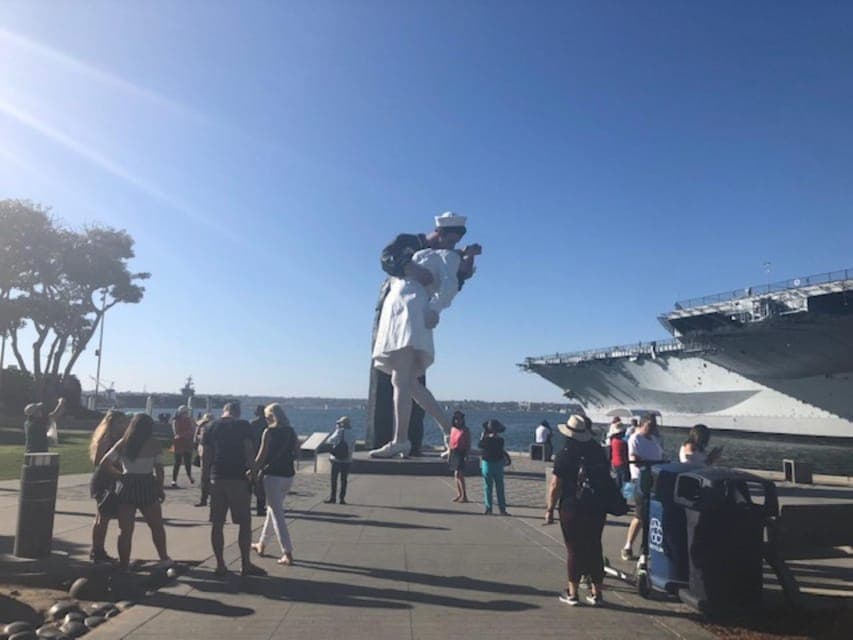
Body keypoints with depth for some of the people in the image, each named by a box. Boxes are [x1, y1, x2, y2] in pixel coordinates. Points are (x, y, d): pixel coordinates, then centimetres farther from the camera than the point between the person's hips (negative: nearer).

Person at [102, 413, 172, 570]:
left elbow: (105, 463, 2)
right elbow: (159, 470, -7)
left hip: (126, 486, 2)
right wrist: (160, 489, 3)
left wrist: (119, 474, 15)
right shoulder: (154, 444, -4)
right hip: (147, 487, -2)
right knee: (157, 526, 13)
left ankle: (124, 564, 13)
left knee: (125, 529, 9)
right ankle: (164, 558, 20)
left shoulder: (123, 443, 5)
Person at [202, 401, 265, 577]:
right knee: (245, 523, 4)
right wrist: (251, 470, -2)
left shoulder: (211, 427, 8)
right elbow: (249, 450, -11)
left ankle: (220, 565, 13)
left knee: (217, 524, 9)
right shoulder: (243, 425, -2)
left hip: (216, 478, 4)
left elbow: (204, 454, 5)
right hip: (238, 478, -3)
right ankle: (246, 565, 7)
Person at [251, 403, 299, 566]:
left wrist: (254, 472, -2)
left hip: (273, 475, -6)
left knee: (277, 514, -3)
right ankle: (261, 544, 36)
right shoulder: (291, 432, 6)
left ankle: (288, 553, -6)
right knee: (272, 509, 22)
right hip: (288, 475, 6)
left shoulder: (269, 432, -10)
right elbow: (296, 452, 10)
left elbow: (262, 456, -11)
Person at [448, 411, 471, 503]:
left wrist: (467, 455, -15)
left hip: (461, 453, -7)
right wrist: (449, 455, 17)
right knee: (456, 474, 11)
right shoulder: (453, 429, 12)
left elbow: (468, 444, -8)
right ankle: (459, 494, 21)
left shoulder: (465, 430, -6)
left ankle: (464, 496, -8)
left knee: (459, 474, -13)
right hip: (454, 453, 7)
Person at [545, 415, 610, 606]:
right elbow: (607, 480, 11)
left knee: (574, 550, 6)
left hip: (572, 508, -4)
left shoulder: (565, 454, -13)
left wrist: (550, 509, -5)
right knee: (594, 549, 13)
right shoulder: (598, 451, 2)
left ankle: (572, 593, 15)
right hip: (597, 508, 4)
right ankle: (597, 593, 21)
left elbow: (555, 485, -13)